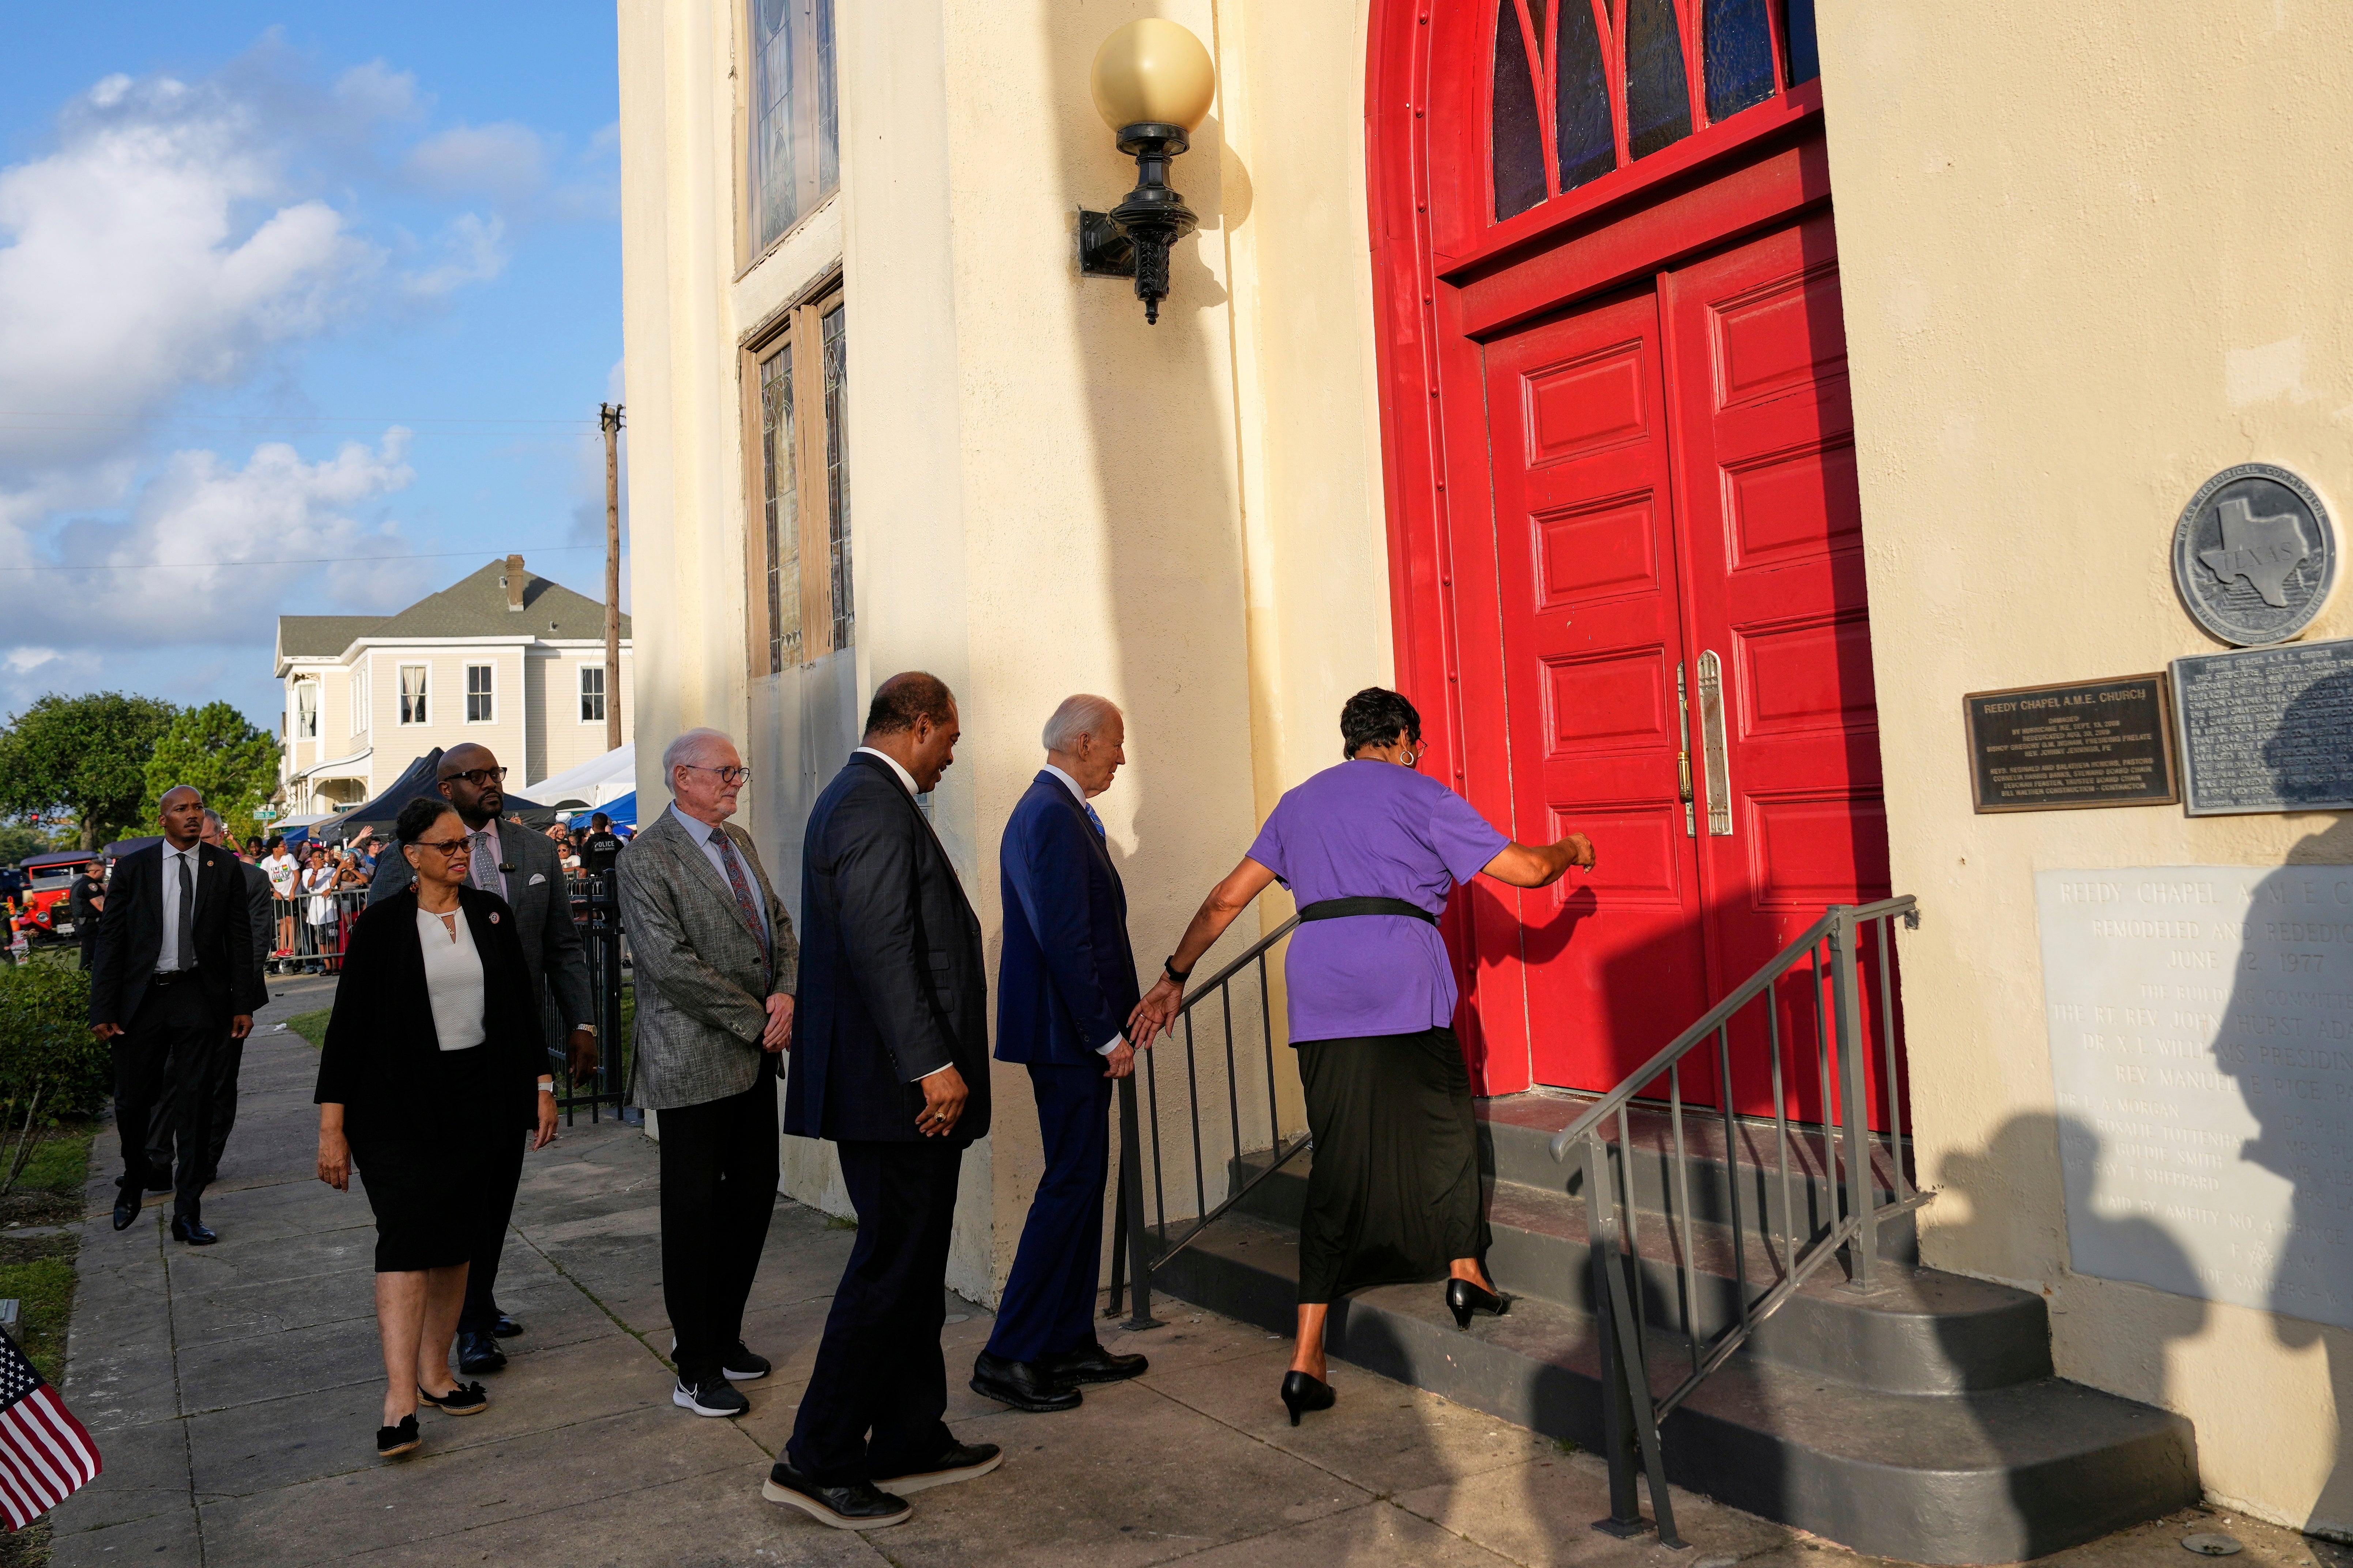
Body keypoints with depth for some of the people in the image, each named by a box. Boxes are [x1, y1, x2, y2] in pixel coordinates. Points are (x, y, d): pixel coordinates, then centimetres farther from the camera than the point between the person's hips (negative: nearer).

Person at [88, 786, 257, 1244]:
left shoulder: (224, 867, 3)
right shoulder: (133, 868, 2)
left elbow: (239, 937, 5)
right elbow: (110, 939, 2)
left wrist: (243, 1004, 1)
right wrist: (103, 1009, -3)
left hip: (198, 996, 0)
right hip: (142, 996, 1)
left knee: (195, 1104, -1)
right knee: (132, 1102, 7)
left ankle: (187, 1214, 7)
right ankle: (133, 1185, 36)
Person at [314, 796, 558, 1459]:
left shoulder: (491, 913, 6)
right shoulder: (382, 924, -5)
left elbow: (523, 1005, 10)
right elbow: (348, 1025, -5)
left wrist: (542, 1087, 6)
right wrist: (332, 1127, -8)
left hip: (478, 1102, 4)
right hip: (399, 1107, -4)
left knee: (457, 1240, 9)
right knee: (408, 1237, -13)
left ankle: (435, 1372, 22)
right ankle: (400, 1400, -13)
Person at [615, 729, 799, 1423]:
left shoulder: (740, 842, 14)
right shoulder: (647, 861, -12)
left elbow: (779, 924, 14)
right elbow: (671, 962, -19)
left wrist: (788, 994, -5)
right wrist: (756, 1018, -15)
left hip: (755, 1055, 8)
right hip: (695, 1061, -8)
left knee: (754, 1197, 13)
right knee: (695, 1212, 2)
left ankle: (723, 1337, 29)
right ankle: (696, 1370, 13)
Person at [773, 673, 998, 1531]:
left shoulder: (858, 799, 18)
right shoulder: (876, 807, -16)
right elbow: (879, 950, -24)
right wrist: (932, 1064, -23)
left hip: (894, 1082, 11)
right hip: (897, 1085, -11)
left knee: (913, 1267, 17)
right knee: (891, 1268, -2)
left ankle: (911, 1442, 27)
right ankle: (817, 1462, 8)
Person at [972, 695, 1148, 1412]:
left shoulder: (1049, 810, 17)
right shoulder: (1054, 816, -17)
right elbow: (1065, 939, -23)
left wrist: (1112, 1023, 15)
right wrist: (1107, 1035, -18)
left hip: (1074, 1036, 11)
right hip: (1068, 1036, -11)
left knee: (1082, 1185, 14)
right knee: (1070, 1186, -5)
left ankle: (1071, 1344, 22)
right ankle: (1010, 1356, 2)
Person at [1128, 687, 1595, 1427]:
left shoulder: (1299, 802, 21)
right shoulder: (1420, 795, 7)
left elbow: (1227, 898, 17)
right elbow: (1523, 869, 7)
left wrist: (1174, 977, 23)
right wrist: (1572, 850, 29)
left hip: (1319, 997, 4)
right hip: (1402, 984, -4)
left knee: (1337, 1161, 6)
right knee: (1445, 1121, 21)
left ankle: (1307, 1358, 3)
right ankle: (1464, 1270, 29)